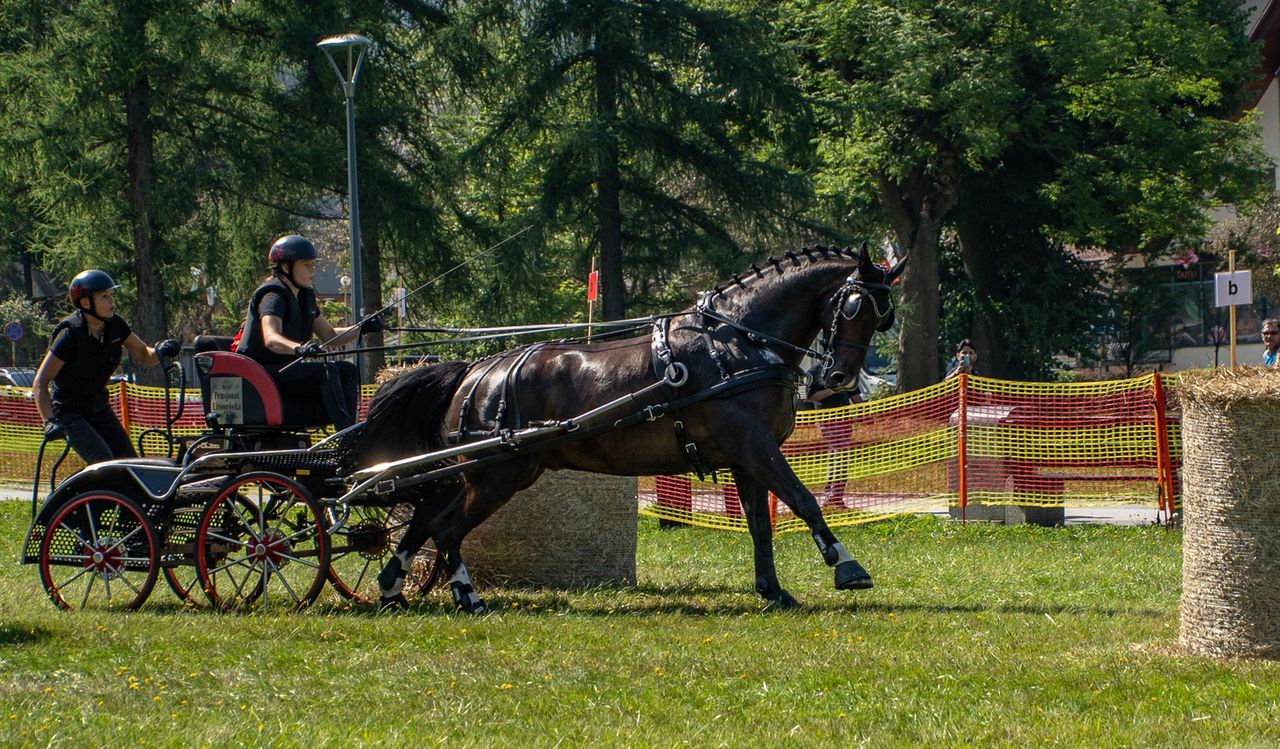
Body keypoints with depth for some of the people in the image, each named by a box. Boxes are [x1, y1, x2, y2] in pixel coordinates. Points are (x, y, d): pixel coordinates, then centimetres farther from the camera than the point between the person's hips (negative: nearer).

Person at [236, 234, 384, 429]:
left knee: (348, 371, -5)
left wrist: (362, 328, -1)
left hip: (285, 368, 9)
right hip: (259, 373, -9)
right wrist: (299, 348, -54)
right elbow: (271, 339, -34)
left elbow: (330, 336, 17)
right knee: (326, 371, -27)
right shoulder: (273, 296, -16)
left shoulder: (304, 296, 13)